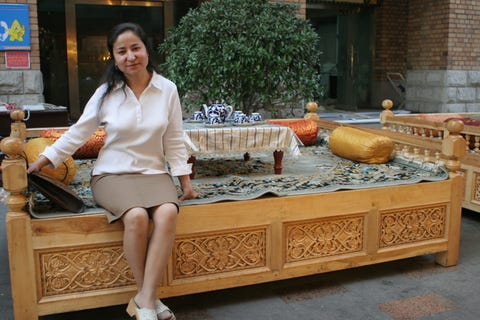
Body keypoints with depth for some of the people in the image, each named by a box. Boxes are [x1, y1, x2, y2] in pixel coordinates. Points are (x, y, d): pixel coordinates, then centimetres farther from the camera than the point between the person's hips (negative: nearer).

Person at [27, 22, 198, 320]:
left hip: (154, 172, 1)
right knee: (136, 216, -33)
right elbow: (78, 133, 6)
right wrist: (41, 162, 2)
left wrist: (185, 181, 5)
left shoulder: (167, 89, 1)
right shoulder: (106, 93, 0)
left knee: (168, 212, -32)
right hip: (112, 173, -1)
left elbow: (174, 141, 6)